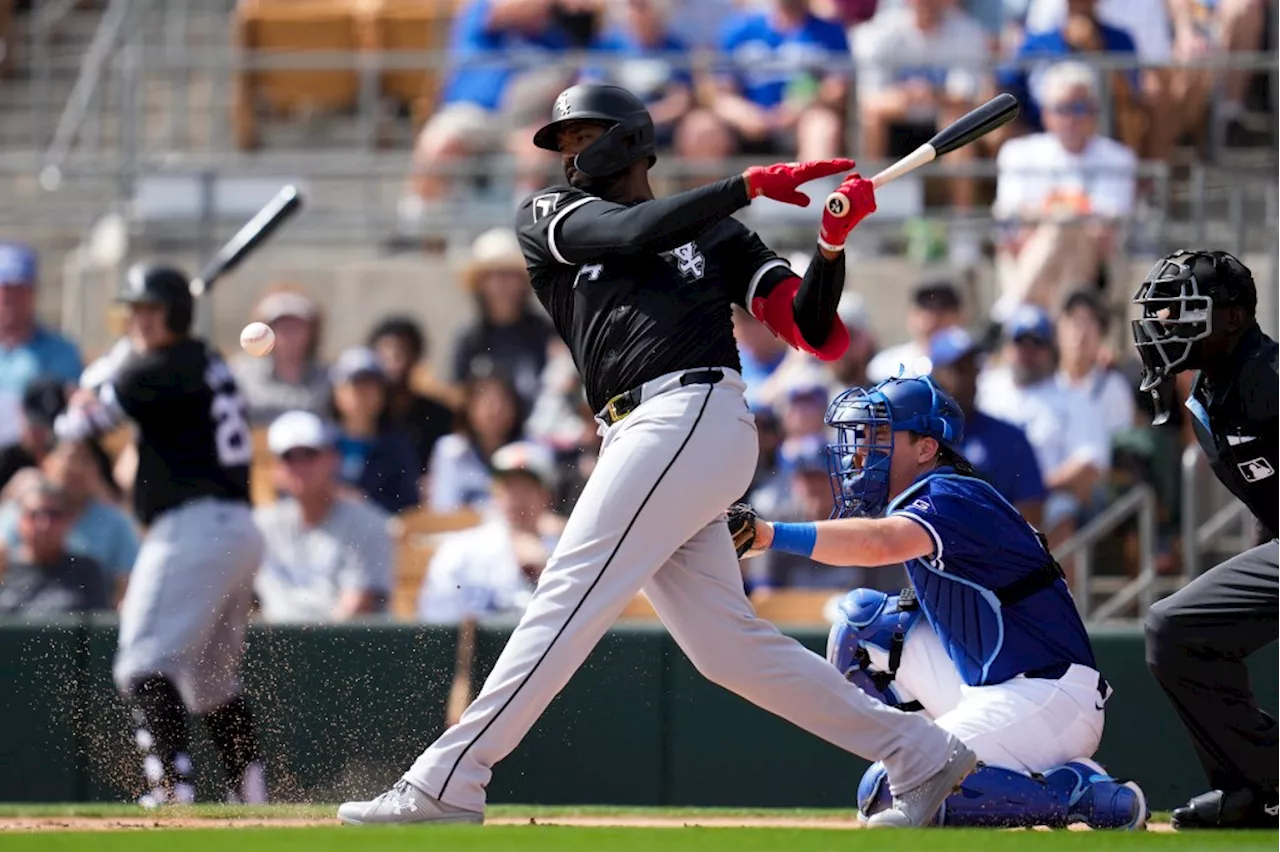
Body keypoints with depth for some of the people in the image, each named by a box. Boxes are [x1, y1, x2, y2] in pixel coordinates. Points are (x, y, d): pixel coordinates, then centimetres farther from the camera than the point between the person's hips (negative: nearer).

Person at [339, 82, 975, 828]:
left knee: (569, 595, -14)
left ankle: (445, 786, -19)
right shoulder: (549, 219, 24)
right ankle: (922, 756, 9)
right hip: (642, 441, 5)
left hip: (696, 417, -5)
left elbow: (815, 333, 8)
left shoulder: (716, 234, 16)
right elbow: (632, 233, 2)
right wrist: (750, 184, -1)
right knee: (727, 646, 1)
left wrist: (833, 244, -8)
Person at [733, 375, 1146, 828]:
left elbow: (880, 543, -36)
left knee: (886, 795, -20)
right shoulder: (919, 501, 16)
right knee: (862, 619, 11)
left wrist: (769, 534, -43)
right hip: (986, 690, 10)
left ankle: (1087, 792, -15)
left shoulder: (955, 498, -15)